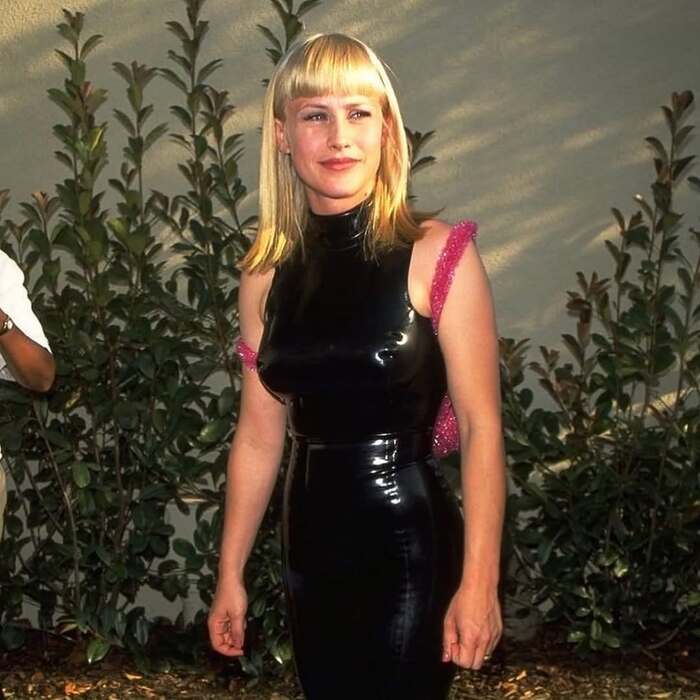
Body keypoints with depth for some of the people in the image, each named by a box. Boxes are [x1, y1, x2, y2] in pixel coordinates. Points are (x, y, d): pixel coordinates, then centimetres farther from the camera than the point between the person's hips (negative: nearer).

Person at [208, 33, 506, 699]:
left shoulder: (435, 255, -10)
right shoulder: (265, 277, 3)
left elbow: (480, 425, -13)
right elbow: (258, 437, 9)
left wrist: (479, 581, -17)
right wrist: (230, 574, 11)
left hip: (411, 546, -4)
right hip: (311, 544, 5)